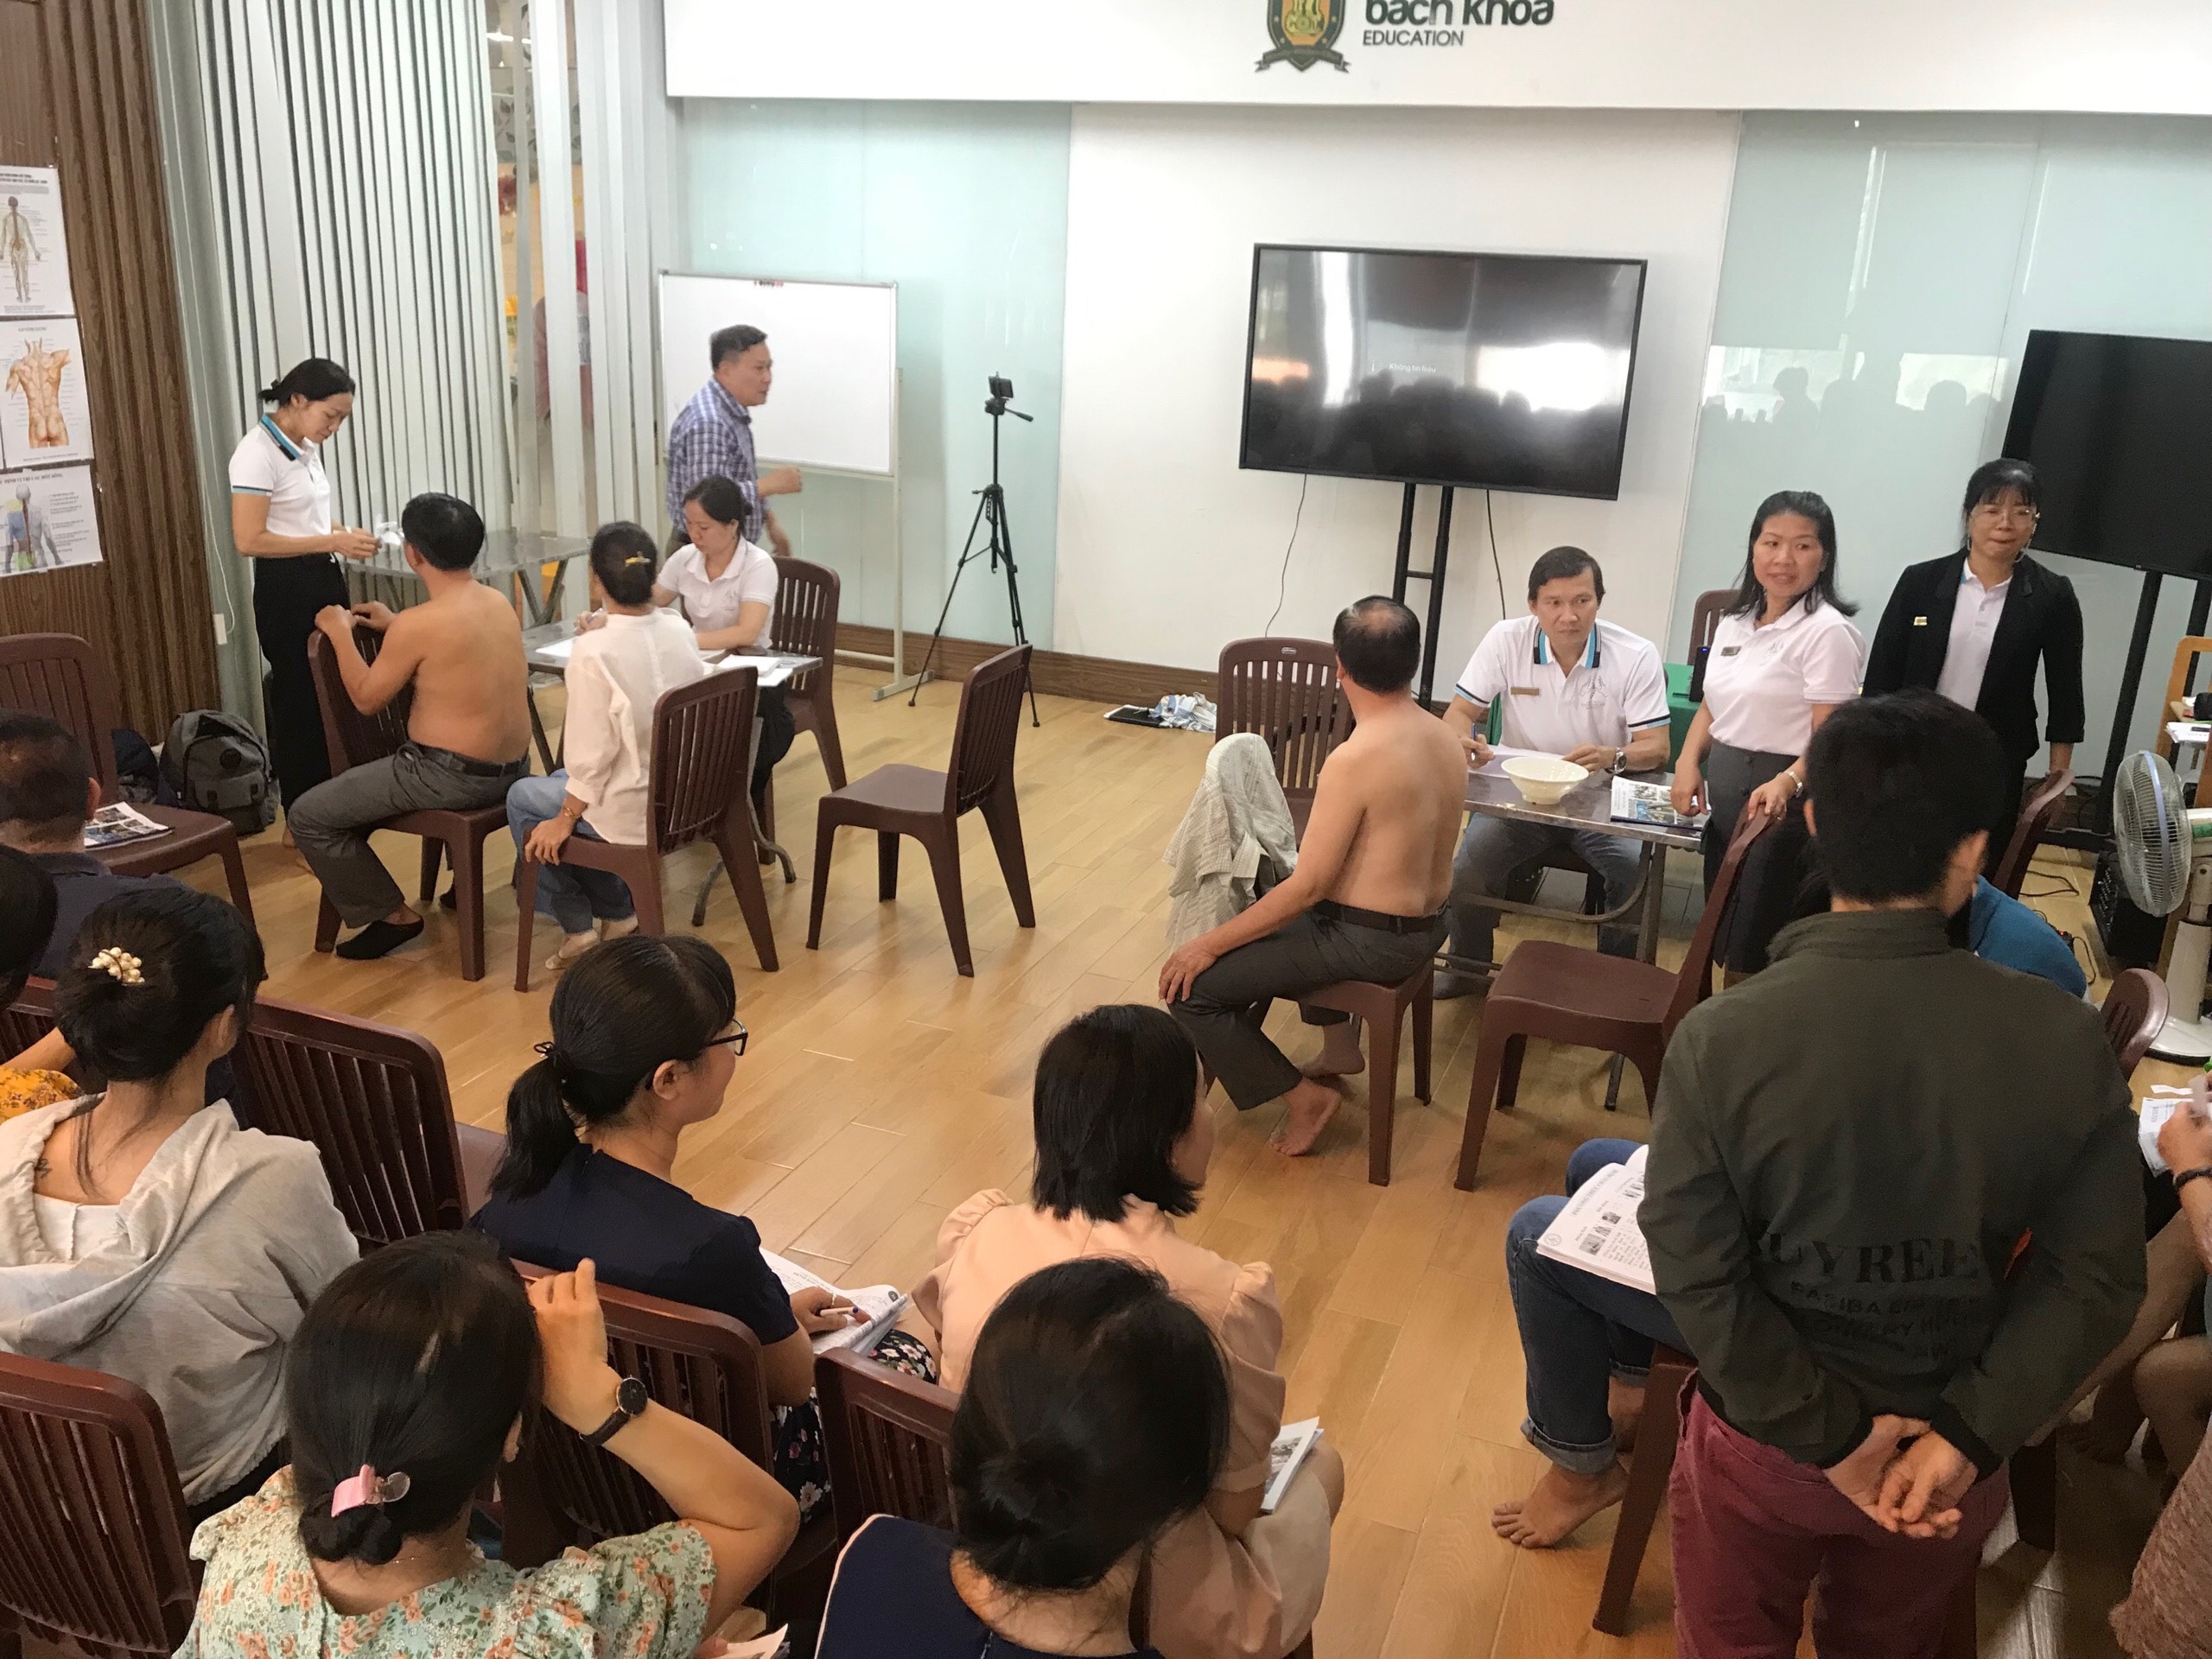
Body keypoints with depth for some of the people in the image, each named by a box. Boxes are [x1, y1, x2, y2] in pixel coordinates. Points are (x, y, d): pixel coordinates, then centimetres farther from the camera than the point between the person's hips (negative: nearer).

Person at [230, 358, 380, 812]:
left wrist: (342, 535, 2)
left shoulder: (307, 448, 10)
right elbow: (249, 541, -21)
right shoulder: (257, 454, -16)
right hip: (287, 588, -8)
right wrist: (332, 543, -22)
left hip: (324, 580, 8)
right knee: (301, 701, 0)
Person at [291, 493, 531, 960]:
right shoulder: (498, 602, 3)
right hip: (513, 768, 9)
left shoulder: (419, 623, -21)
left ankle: (392, 915, 8)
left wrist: (340, 633, 5)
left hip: (455, 776, -9)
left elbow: (366, 698, -8)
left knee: (309, 818, 2)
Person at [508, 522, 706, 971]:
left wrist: (563, 821, -5)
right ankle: (618, 913, 32)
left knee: (523, 798, 21)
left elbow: (592, 755, -20)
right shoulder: (679, 630, -4)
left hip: (632, 813, -7)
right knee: (559, 781, 31)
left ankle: (577, 928, 25)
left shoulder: (593, 652, -24)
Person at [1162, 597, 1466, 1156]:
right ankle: (1340, 1046, 36)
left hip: (1370, 941, -9)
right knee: (1294, 919, 36)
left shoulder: (1354, 759, -27)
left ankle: (1306, 1097, 3)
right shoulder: (1446, 740, -1)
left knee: (1192, 988, -3)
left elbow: (1307, 886, -24)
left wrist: (1208, 945, -16)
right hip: (1427, 924, 9)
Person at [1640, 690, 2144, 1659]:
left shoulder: (1719, 1039, -24)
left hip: (1764, 1441, -2)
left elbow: (1695, 1270, -21)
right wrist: (1967, 1435, -13)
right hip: (1949, 1447, 2)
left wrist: (1827, 1435, -13)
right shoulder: (2066, 1041, -18)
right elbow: (2095, 1277, -13)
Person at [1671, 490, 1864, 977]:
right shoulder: (1735, 622, 10)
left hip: (1779, 801, -7)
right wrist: (1688, 762, 2)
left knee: (1755, 954, -3)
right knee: (1720, 933, 14)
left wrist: (1787, 783, -36)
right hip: (1721, 790, 8)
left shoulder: (1828, 631, -13)